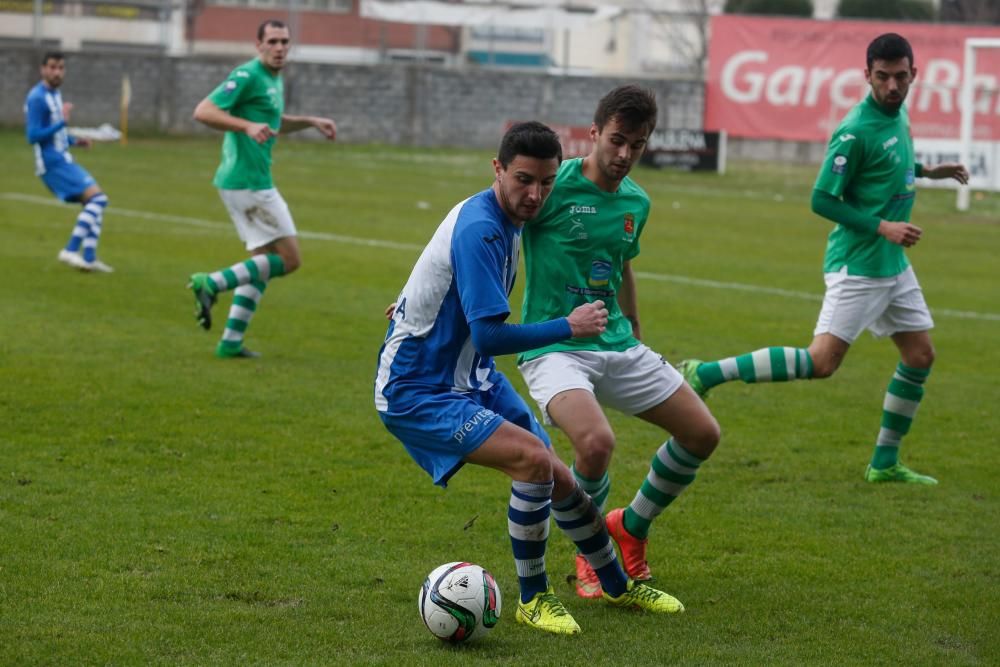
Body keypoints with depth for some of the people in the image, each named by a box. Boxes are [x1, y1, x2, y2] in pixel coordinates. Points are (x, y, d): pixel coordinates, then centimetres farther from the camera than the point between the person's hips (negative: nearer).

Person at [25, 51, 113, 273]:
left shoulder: (55, 94, 16)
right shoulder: (37, 98, -14)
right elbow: (33, 136, -19)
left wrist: (74, 140, 13)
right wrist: (62, 122, -24)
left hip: (63, 160, 10)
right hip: (52, 163, -10)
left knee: (96, 201, 7)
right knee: (96, 197, -18)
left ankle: (88, 257, 6)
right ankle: (71, 250, -19)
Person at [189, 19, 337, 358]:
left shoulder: (274, 79, 16)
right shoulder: (248, 76, -14)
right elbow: (203, 111, -21)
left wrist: (311, 121, 22)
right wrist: (247, 126, -31)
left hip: (246, 181, 10)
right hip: (249, 182, -10)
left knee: (263, 262, 12)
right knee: (289, 259, -7)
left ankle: (231, 341, 11)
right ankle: (213, 283, -8)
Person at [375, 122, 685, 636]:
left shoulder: (506, 218, 4)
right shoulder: (479, 230, -27)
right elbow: (489, 336, -30)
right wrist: (569, 328, -24)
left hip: (473, 379, 10)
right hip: (416, 391, -10)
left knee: (557, 481, 14)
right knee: (533, 459, -26)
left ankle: (619, 587, 34)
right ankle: (532, 599, -8)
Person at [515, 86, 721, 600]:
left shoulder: (636, 203, 7)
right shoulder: (555, 186, -14)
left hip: (616, 346, 7)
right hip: (554, 347, -7)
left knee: (702, 433, 5)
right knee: (596, 442, -31)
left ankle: (632, 527, 28)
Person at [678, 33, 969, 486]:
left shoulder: (898, 115, 7)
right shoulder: (857, 130, -20)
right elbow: (822, 199, -19)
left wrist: (927, 171, 16)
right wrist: (882, 227, -22)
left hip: (893, 262, 9)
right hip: (858, 264, -9)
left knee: (920, 355, 10)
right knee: (821, 360, -16)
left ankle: (885, 463, 19)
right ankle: (705, 374, -12)